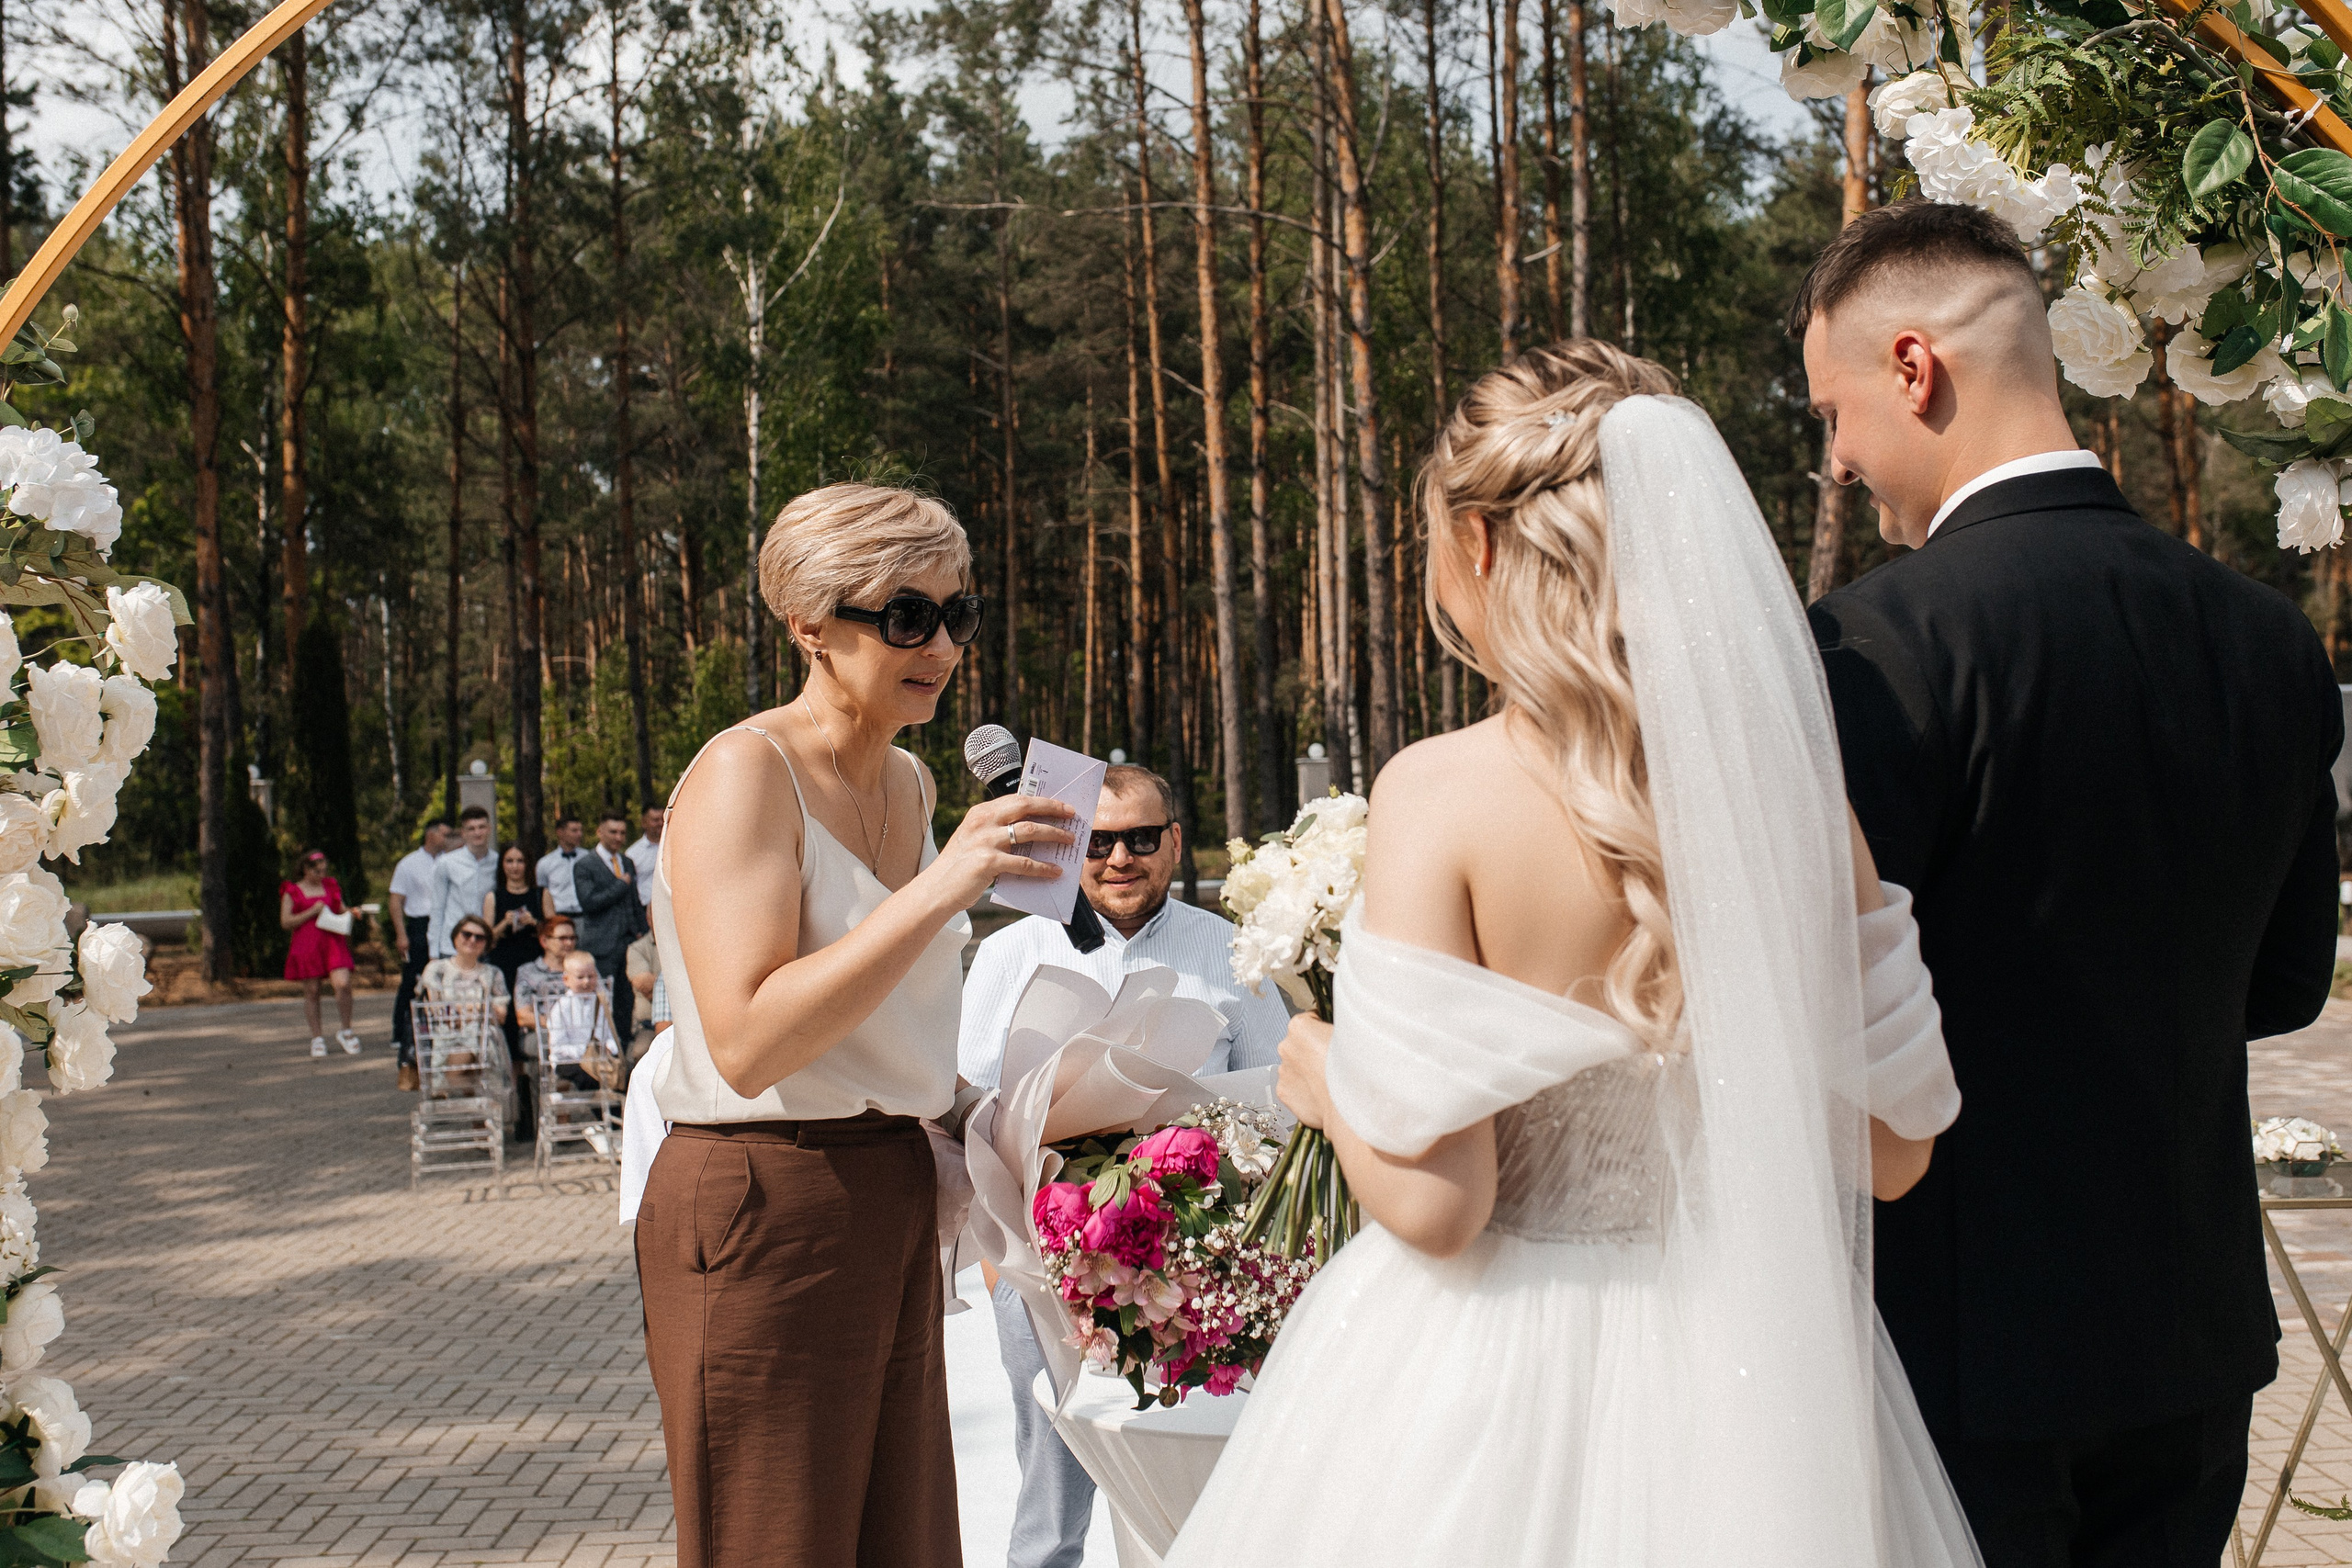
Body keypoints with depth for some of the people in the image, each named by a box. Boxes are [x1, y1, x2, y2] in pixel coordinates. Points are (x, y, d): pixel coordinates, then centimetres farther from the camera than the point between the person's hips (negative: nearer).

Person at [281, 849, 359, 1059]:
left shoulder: (331, 886, 16)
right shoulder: (292, 891, 5)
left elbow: (341, 909, 27)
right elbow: (286, 921, -1)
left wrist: (350, 913, 4)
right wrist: (312, 912, -10)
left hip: (333, 941, 2)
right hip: (306, 945, -2)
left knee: (343, 984, -15)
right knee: (311, 992, 1)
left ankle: (346, 1031, 1)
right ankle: (317, 1038, 13)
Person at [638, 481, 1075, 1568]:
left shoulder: (910, 784, 12)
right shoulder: (745, 774, -14)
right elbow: (746, 1044, -26)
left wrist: (961, 1105, 14)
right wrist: (939, 888, -29)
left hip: (894, 1196, 8)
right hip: (764, 1208, -8)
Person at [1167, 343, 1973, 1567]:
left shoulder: (1440, 792, -17)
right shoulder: (1794, 788, -6)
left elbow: (1430, 1200, -19)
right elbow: (1891, 1146, 1)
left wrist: (1324, 1079, 1)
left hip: (1496, 1362, -3)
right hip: (1748, 1380, 4)